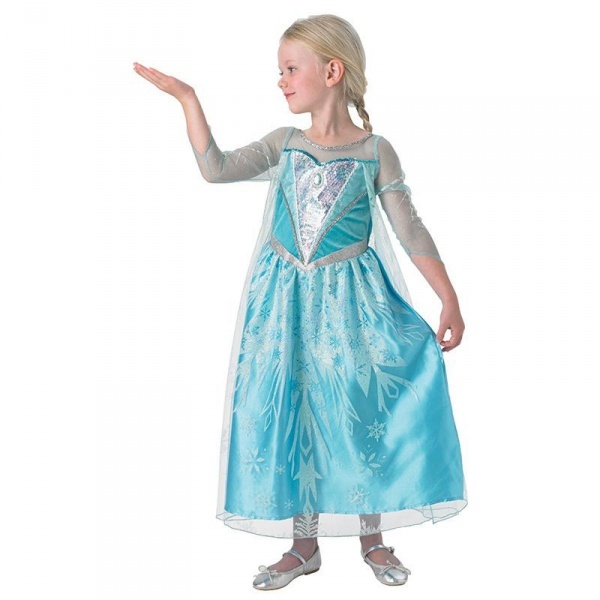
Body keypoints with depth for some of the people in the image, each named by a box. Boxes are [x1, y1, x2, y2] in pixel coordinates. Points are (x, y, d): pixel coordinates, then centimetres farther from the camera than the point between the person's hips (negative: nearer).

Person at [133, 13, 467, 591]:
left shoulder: (375, 151, -5)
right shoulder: (284, 143, 3)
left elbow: (411, 231, -6)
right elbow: (216, 168, -7)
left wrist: (450, 302, -8)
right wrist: (187, 98, -10)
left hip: (350, 297, -3)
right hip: (285, 298, 3)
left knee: (362, 412, 2)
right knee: (291, 414, 6)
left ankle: (372, 538, 23)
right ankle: (304, 544, 22)